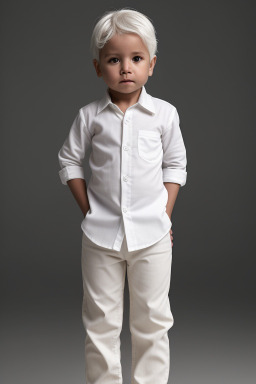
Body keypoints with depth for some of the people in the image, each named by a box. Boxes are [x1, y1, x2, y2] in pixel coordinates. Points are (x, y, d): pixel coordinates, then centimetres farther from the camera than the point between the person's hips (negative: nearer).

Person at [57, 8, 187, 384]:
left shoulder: (164, 113, -3)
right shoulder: (89, 115, -3)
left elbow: (175, 164, 6)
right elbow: (69, 160, 6)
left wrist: (165, 215, 0)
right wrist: (88, 209, -1)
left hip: (152, 233, 0)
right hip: (101, 232, 0)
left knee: (152, 318, 10)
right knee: (100, 320, 11)